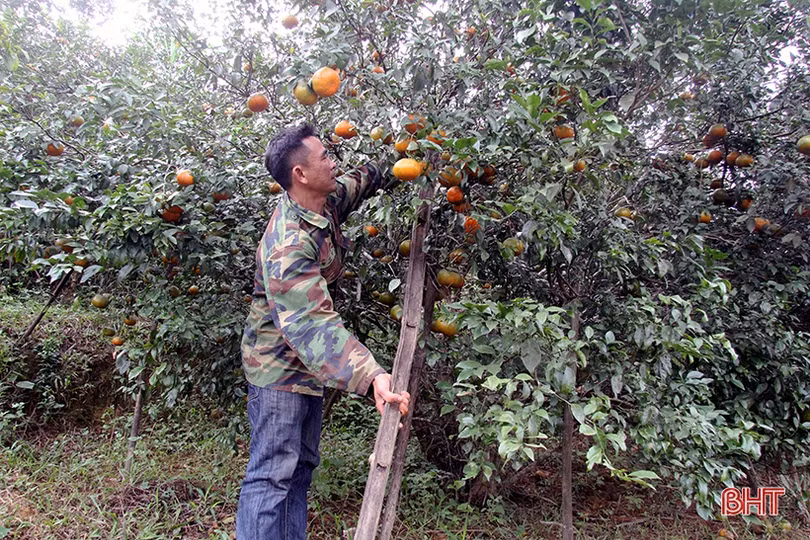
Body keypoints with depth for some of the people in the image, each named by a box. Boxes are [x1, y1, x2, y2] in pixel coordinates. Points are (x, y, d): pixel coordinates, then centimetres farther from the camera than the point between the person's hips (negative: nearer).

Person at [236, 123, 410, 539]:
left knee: (301, 467, 17)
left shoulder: (325, 201, -3)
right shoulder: (289, 244, -32)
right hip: (279, 366, -9)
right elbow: (312, 323, -42)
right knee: (273, 474, -4)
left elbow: (356, 184, 22)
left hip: (308, 363, 10)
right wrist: (372, 375, -52)